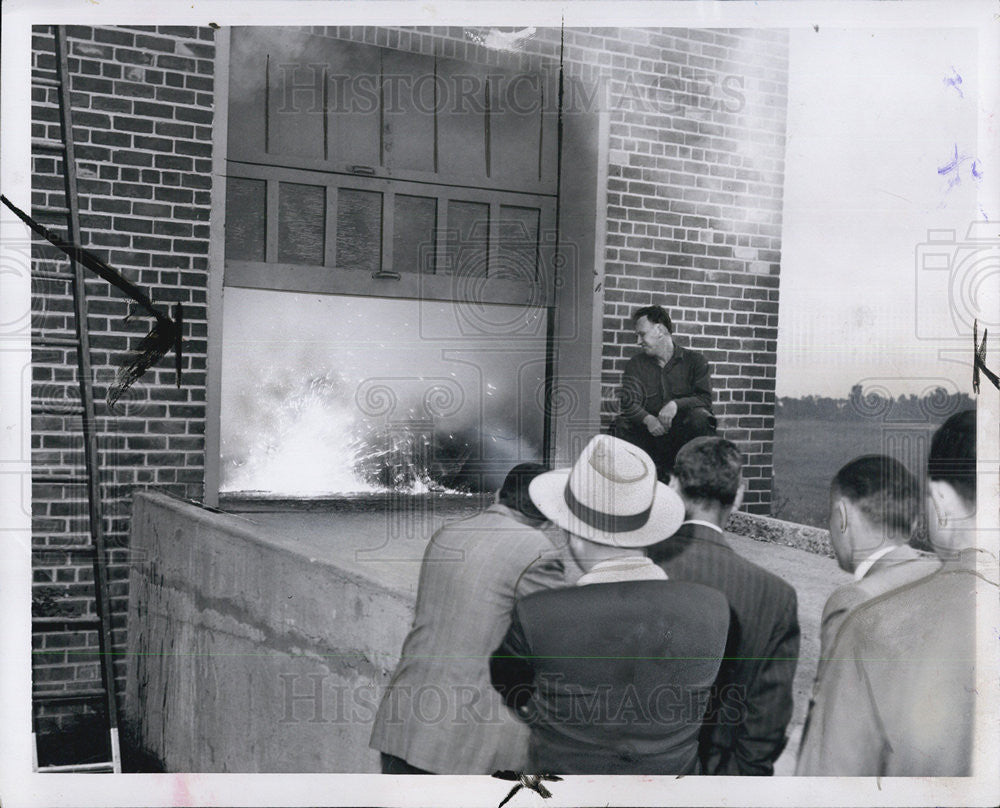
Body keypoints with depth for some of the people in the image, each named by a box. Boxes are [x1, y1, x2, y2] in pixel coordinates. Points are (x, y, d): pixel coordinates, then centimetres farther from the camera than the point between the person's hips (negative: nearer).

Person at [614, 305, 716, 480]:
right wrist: (648, 419, -26)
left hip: (682, 432, -2)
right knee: (622, 424, -25)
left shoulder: (694, 360, 5)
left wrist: (676, 404, -27)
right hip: (649, 434, 2)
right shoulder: (636, 365, 11)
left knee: (699, 418, -32)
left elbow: (705, 399, -8)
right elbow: (628, 402, -4)